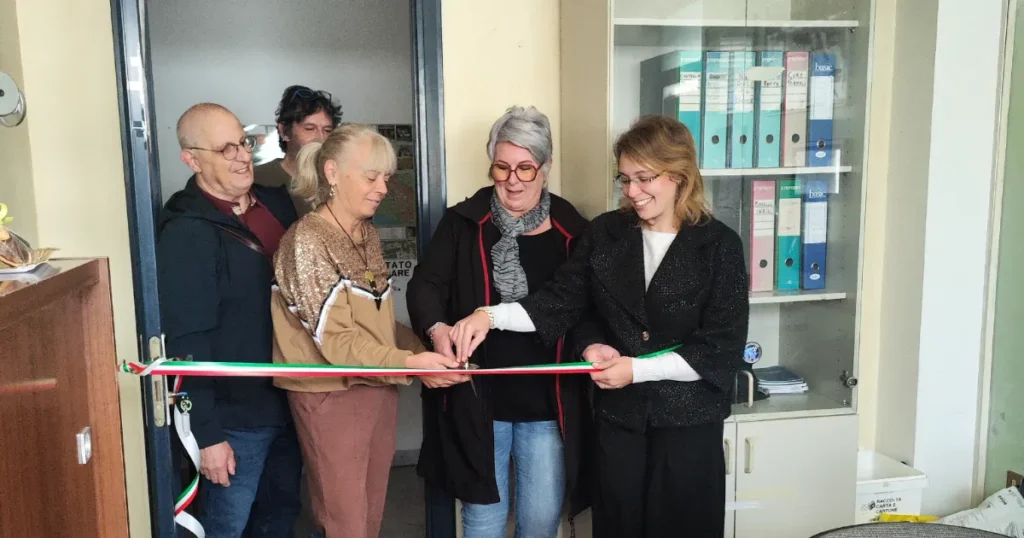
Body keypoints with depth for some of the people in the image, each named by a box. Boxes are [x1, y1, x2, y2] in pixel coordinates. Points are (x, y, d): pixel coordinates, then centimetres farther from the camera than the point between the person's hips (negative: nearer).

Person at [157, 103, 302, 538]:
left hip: (289, 400, 6)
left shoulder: (276, 202, 4)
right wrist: (205, 433, -18)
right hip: (235, 414, -6)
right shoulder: (185, 233, -17)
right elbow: (186, 344, -18)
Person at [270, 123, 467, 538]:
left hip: (378, 389, 7)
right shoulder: (306, 241, -15)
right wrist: (407, 363, -28)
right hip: (331, 396, -7)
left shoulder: (368, 235, 8)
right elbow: (334, 340, -20)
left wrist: (424, 351, -4)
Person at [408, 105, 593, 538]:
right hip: (477, 397, 0)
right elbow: (426, 285, -6)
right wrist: (437, 328, -26)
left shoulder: (572, 231, 0)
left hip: (548, 402, 1)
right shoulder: (464, 223, -2)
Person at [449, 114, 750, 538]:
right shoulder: (605, 233, 1)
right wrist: (491, 315, -15)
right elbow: (561, 301, 1)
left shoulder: (719, 245, -9)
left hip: (688, 422, -3)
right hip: (617, 417, 3)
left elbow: (724, 348, -12)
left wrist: (637, 369, -16)